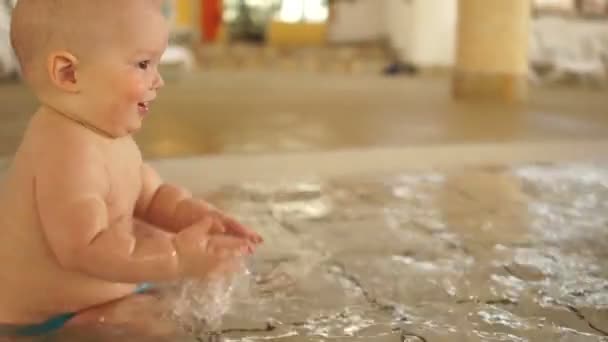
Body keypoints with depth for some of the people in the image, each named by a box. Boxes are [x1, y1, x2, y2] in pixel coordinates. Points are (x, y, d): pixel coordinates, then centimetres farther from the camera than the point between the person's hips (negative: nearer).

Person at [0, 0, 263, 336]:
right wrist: (177, 258, -39)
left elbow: (152, 195, 7)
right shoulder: (67, 150, -34)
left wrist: (197, 215, -13)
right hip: (48, 320, -11)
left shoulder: (106, 133, 1)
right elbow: (83, 249, -39)